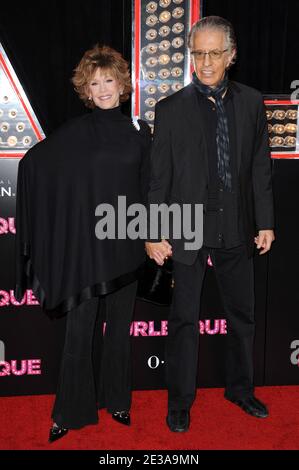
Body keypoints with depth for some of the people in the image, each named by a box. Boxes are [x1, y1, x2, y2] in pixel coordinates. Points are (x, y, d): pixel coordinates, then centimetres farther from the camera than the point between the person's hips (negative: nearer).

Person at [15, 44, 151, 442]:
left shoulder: (138, 131, 6)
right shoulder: (74, 132, 0)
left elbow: (148, 188, 7)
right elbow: (33, 163, 0)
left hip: (126, 242, 2)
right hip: (87, 242, -2)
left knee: (119, 324, 11)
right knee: (82, 327, 2)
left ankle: (116, 398, 27)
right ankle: (71, 409, 16)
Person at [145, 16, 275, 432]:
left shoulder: (251, 102, 4)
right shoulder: (171, 109, -4)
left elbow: (260, 167, 6)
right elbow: (159, 176, -4)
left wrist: (265, 221, 4)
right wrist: (154, 233, -6)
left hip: (237, 228, 3)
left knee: (243, 314, 16)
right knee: (184, 319, 8)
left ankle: (240, 388, 37)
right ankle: (180, 401, 25)